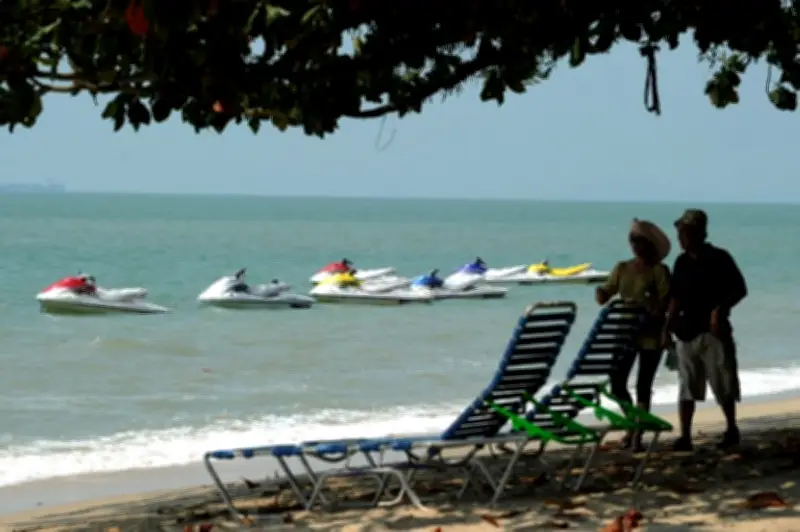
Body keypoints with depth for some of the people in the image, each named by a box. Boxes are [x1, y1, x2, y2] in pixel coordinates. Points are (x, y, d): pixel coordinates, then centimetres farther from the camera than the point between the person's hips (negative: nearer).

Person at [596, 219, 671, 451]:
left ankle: (638, 435, 5)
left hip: (650, 335, -4)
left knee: (643, 386, -1)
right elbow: (605, 293, 9)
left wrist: (651, 316, -27)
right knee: (617, 382, 2)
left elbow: (665, 301, -11)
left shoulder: (659, 270, -4)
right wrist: (601, 295, -14)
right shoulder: (622, 268, 10)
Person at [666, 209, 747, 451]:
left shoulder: (719, 259, -7)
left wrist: (720, 309, -19)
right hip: (687, 331, 5)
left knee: (722, 383, 4)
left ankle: (731, 429, 22)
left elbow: (740, 290, -6)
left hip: (714, 330, -4)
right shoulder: (681, 262, 8)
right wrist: (669, 323, 5)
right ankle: (685, 436, 2)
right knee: (687, 386, 2)